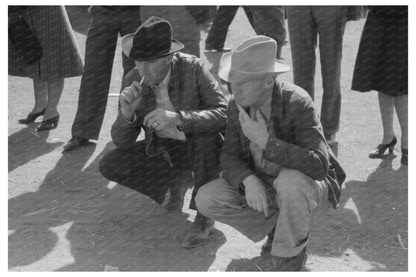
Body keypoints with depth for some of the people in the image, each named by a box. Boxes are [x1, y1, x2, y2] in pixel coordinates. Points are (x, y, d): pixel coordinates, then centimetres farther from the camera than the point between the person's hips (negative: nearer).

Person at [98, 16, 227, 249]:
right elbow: (122, 142, -9)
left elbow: (224, 114, -30)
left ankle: (205, 216, -22)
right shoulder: (134, 81, -13)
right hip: (164, 152, 4)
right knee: (110, 166, -14)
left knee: (204, 131, -37)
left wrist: (177, 118, -44)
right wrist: (126, 113, -32)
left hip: (205, 150, -4)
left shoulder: (192, 68, -23)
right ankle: (175, 180, 9)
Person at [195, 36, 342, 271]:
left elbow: (319, 165, -36)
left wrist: (266, 141, -41)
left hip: (308, 185, -5)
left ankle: (290, 256, -15)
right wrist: (250, 181, -31)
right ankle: (277, 226, 4)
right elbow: (230, 157, -9)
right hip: (261, 185, 6)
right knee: (206, 199, -13)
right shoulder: (238, 105, -10)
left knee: (290, 181, -41)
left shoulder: (297, 103, -28)